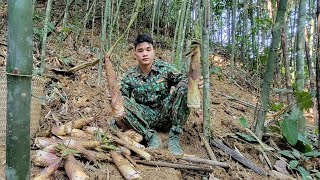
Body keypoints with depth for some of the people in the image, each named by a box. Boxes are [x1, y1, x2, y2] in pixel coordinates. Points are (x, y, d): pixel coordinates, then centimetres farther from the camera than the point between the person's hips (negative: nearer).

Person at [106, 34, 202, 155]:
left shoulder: (165, 68, -4)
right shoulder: (130, 76, -1)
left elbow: (183, 80, -4)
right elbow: (122, 97, 0)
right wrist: (113, 97, -24)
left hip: (166, 116, 0)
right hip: (145, 119, 1)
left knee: (183, 87, -24)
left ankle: (174, 138, -22)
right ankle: (151, 136, -22)